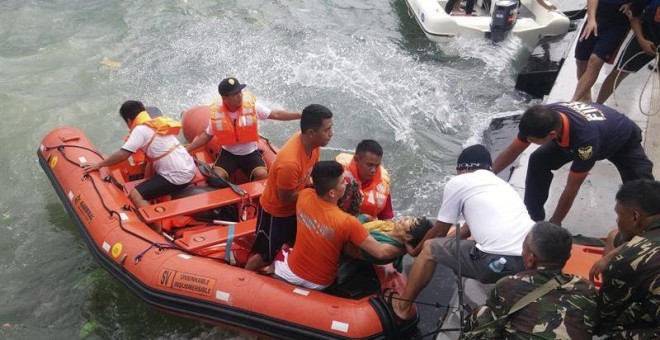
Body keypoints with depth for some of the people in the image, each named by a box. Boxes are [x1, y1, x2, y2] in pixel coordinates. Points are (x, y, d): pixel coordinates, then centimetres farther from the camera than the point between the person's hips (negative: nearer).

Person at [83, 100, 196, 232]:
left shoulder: (140, 129, -8)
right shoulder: (157, 123, 16)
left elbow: (123, 154, -15)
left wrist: (99, 164, -4)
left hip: (177, 177, -9)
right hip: (189, 169, 9)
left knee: (135, 195, -10)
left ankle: (159, 233, -12)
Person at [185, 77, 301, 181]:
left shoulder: (251, 105, -15)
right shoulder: (217, 113, -12)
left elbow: (276, 114, -10)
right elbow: (206, 135, 1)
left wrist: (301, 115, -17)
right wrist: (187, 149, -7)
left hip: (250, 153, 0)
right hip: (228, 154, 1)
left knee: (263, 175, -25)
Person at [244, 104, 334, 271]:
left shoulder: (311, 142, -17)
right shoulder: (290, 162, -41)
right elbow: (286, 198, -26)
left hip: (294, 208, 7)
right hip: (275, 212, -7)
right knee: (265, 256, 13)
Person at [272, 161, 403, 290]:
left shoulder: (304, 195, -19)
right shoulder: (346, 222, -32)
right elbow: (381, 252, -28)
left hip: (290, 273, 3)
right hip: (319, 284, -2)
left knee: (283, 252, 35)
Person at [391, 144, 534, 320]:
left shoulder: (458, 182, 9)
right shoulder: (502, 184, 28)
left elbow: (439, 231, 19)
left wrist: (415, 250, 38)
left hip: (498, 262, -7)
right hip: (530, 259, 7)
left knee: (430, 248, 15)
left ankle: (402, 306, 27)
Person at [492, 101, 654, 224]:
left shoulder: (586, 138, -48)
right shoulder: (544, 118, -33)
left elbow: (572, 187, -35)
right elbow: (512, 151, -16)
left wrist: (554, 223, -24)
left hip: (624, 140, -4)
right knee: (538, 160, -17)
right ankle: (532, 218, -4)